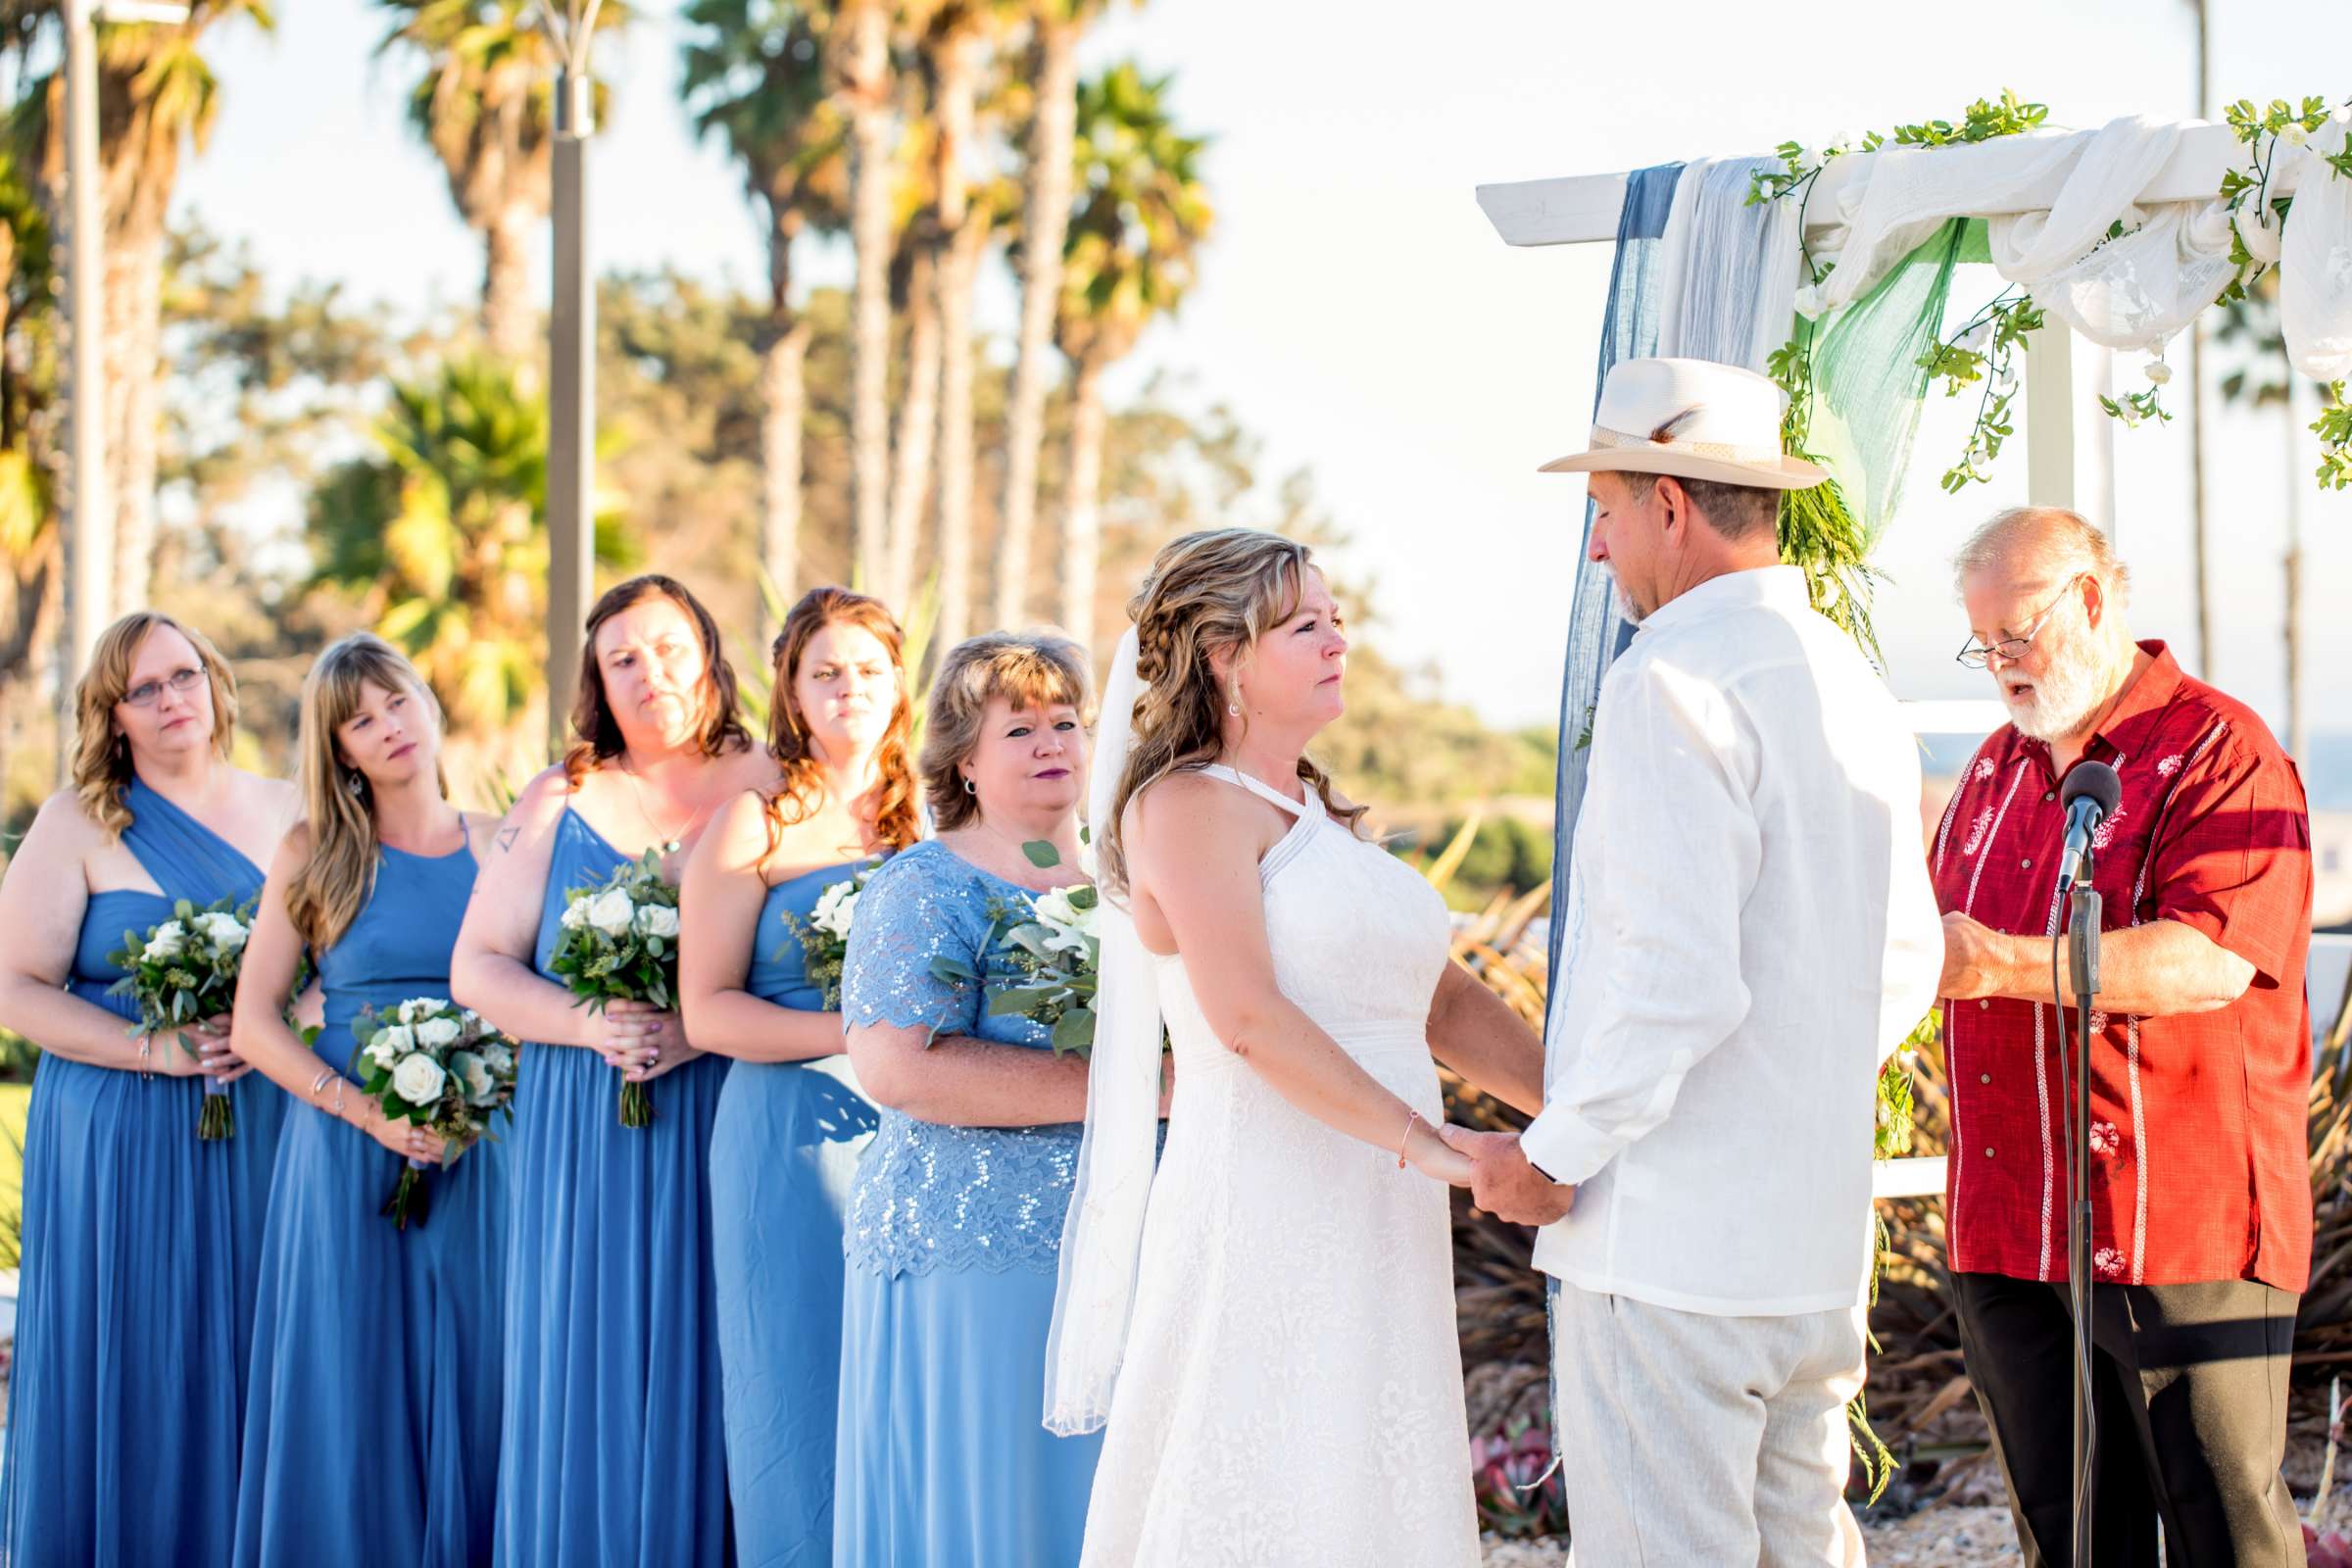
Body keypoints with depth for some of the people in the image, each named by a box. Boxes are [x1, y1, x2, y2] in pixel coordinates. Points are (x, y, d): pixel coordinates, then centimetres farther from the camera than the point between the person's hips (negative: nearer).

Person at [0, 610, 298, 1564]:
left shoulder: (284, 813, 10)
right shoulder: (80, 824, 1)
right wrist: (154, 1048, -16)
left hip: (263, 1135, 3)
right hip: (124, 1140, -3)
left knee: (245, 1370, 3)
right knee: (129, 1373, -1)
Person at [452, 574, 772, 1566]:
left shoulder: (768, 792, 3)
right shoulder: (560, 800, 9)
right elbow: (477, 968, 7)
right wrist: (591, 1025, -10)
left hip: (722, 1127, -2)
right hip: (584, 1141, 2)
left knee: (701, 1383, -1)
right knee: (588, 1380, 3)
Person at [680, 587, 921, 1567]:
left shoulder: (928, 820, 12)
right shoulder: (754, 827, 1)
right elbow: (706, 1011, -5)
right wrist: (852, 1030, -16)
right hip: (793, 1134, -3)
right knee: (802, 1392, -1)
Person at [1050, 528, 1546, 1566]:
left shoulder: (1322, 814, 20)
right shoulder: (1189, 803, -7)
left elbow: (1444, 1002, 18)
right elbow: (1249, 1017, -19)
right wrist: (1427, 1142, -22)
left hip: (1374, 1226, 8)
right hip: (1265, 1213, -8)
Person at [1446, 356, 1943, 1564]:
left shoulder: (1674, 679, -15)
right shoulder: (1855, 687, 13)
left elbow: (1675, 977, -23)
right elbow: (1903, 968, 22)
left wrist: (1552, 1157, -12)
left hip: (1666, 1248, -9)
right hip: (1816, 1247, 9)